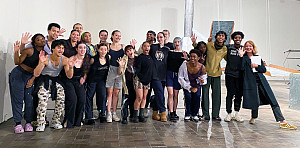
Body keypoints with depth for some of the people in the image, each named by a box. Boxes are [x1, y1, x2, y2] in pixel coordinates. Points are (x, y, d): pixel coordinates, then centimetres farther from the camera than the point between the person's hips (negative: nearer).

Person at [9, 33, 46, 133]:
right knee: (18, 99, -3)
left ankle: (28, 123, 10)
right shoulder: (30, 51, -15)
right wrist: (16, 51, -27)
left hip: (30, 76, 4)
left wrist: (32, 79, -3)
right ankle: (18, 124, 3)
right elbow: (17, 62, -10)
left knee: (30, 99, 0)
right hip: (18, 75, -4)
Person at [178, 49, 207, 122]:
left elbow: (204, 78, -2)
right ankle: (187, 114, 1)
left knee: (197, 96, -19)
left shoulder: (202, 67, -17)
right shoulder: (184, 65, -22)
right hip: (187, 85, -1)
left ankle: (195, 114, 3)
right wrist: (190, 88, -16)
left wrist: (202, 81, -29)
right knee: (188, 96, -21)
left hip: (197, 85, 1)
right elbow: (180, 78, -14)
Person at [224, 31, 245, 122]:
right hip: (230, 74, -2)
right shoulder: (228, 47, 6)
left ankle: (237, 113, 20)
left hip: (240, 75, 2)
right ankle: (229, 113, 11)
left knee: (239, 94, 6)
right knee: (230, 94, -1)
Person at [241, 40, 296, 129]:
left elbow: (264, 69, 12)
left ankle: (282, 122, -3)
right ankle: (253, 118, 24)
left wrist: (256, 66, -5)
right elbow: (242, 68, -13)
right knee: (255, 101, -5)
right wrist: (242, 55, -14)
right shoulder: (244, 58, 6)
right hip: (250, 82, -3)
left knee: (272, 100, -4)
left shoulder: (258, 57, 17)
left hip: (261, 81, 4)